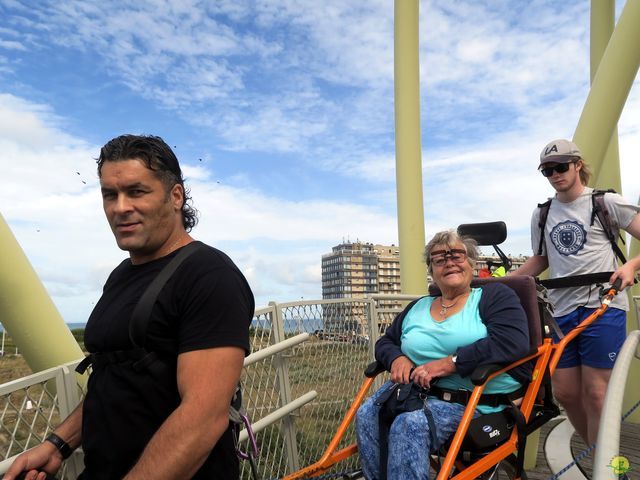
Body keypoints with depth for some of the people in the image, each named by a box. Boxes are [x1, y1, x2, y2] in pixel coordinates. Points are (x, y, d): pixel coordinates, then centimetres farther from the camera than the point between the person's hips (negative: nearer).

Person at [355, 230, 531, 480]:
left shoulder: (494, 295, 5)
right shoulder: (417, 308, 21)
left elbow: (513, 342, -12)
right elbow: (385, 342, 25)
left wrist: (450, 363, -17)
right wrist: (397, 358, 0)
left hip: (476, 400, -5)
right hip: (416, 390, 5)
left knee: (410, 424, -33)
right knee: (367, 415, -24)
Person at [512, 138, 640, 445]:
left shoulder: (606, 202, 1)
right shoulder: (541, 215, 12)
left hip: (603, 307, -4)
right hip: (561, 310, 4)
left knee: (595, 393, -6)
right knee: (565, 392, 5)